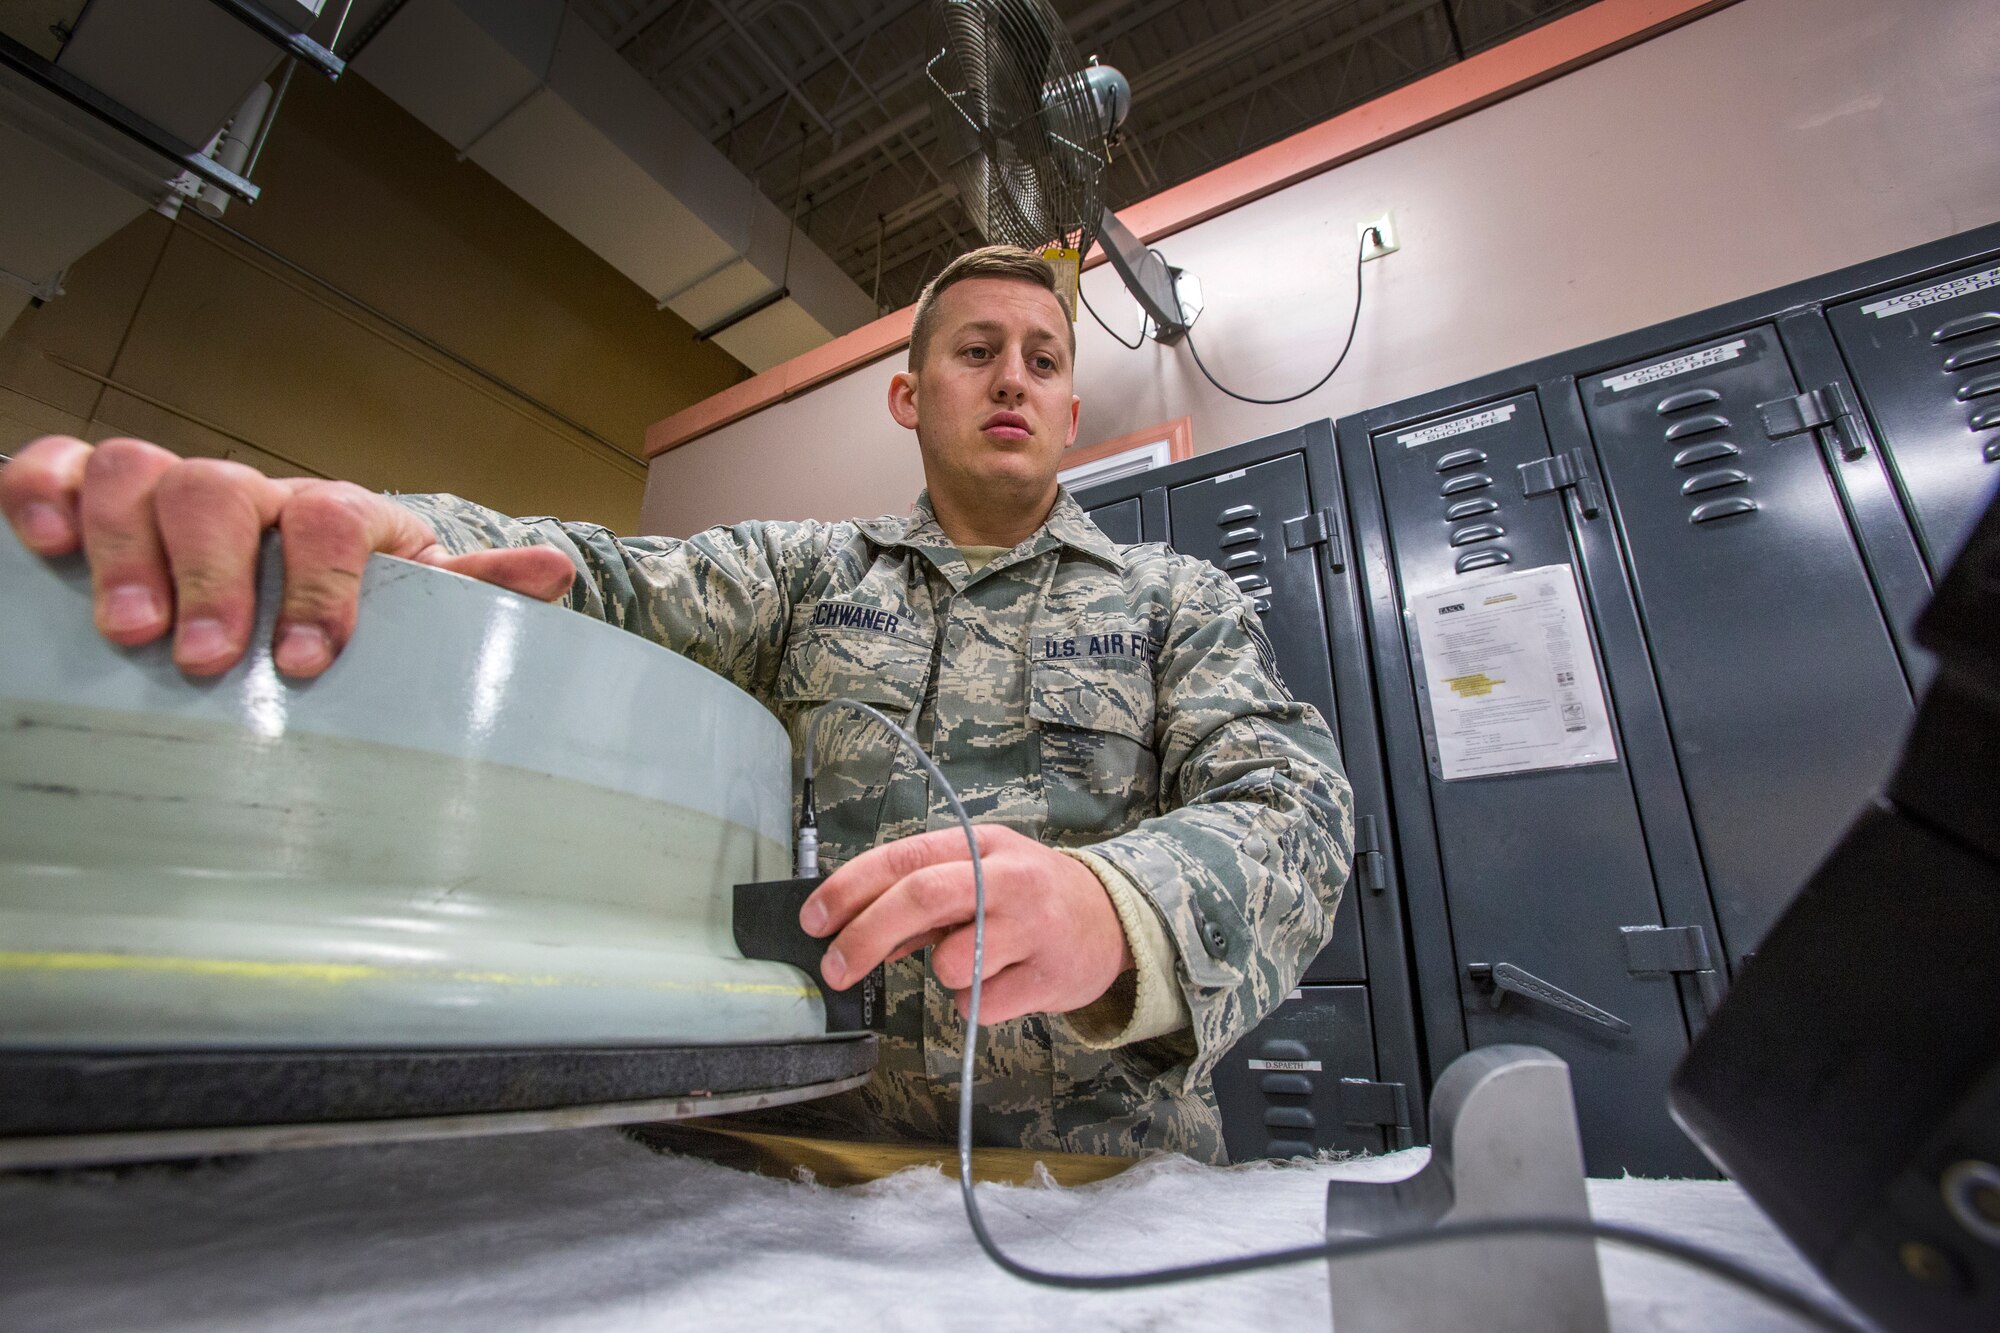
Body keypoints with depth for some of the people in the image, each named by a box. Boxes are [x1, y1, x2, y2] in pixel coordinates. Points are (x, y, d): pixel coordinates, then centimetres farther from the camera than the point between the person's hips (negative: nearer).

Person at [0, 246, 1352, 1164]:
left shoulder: (1181, 599, 6)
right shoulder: (803, 571, 10)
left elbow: (1294, 807, -6)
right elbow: (600, 582, -5)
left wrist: (1116, 910, -27)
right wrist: (393, 540, -28)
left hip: (1095, 1165, 0)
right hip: (804, 1132, 2)